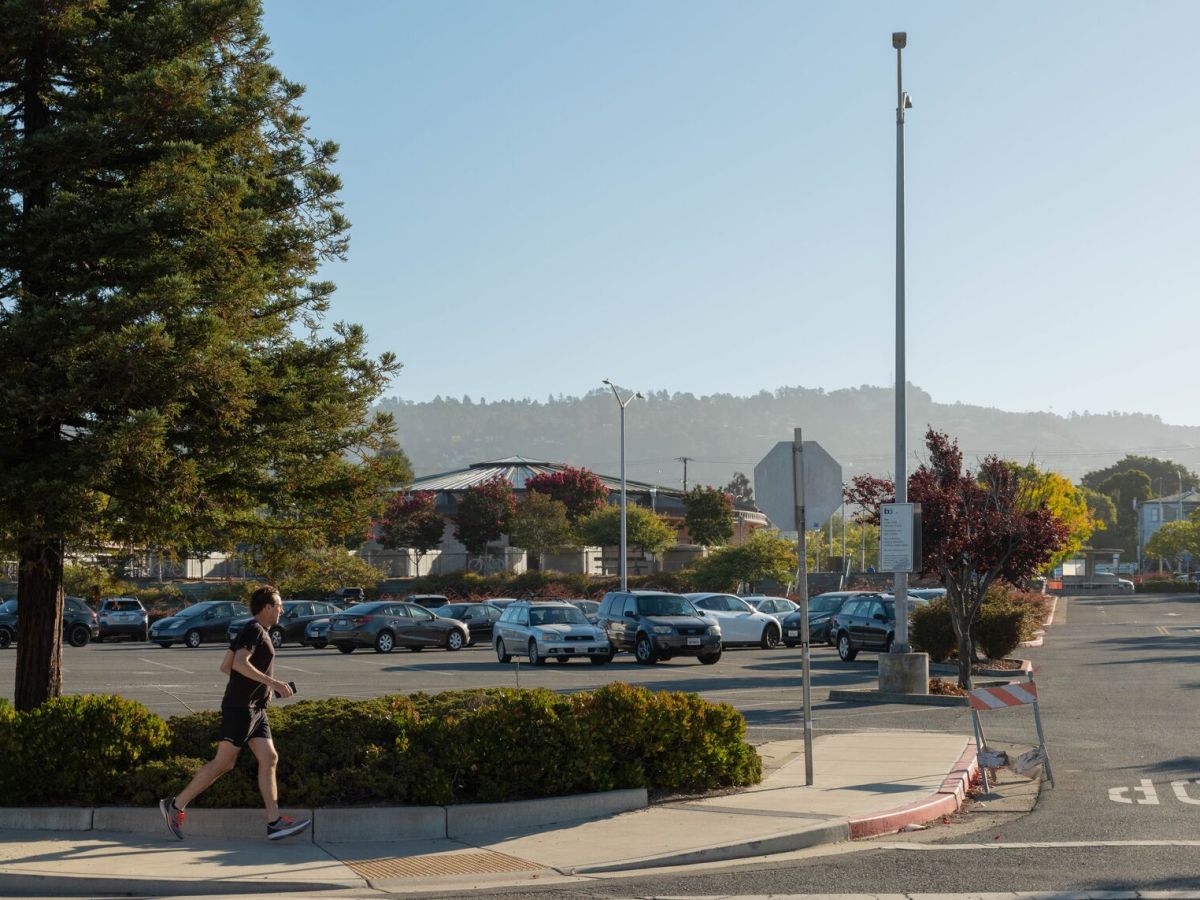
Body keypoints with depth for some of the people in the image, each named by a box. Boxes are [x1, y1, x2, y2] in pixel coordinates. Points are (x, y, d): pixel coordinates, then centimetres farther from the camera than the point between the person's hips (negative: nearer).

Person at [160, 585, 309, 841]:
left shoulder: (256, 632, 19)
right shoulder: (255, 630, -10)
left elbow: (225, 666, 19)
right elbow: (239, 663, -25)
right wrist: (272, 682, -25)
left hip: (255, 709, 10)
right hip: (240, 707, -10)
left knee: (269, 759, 2)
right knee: (223, 763, -7)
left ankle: (274, 822, -2)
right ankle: (176, 805, 0)